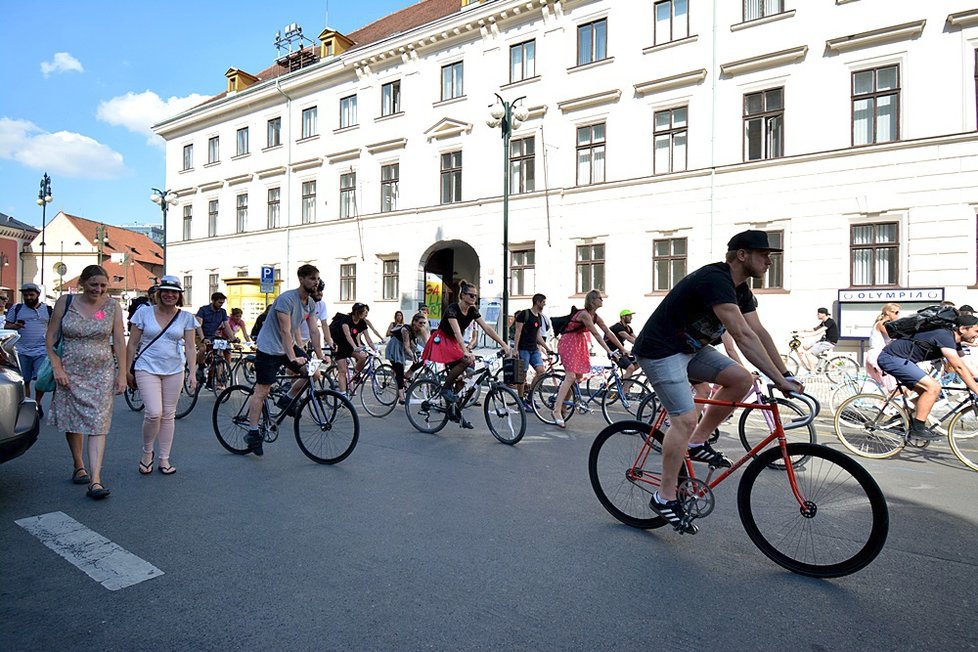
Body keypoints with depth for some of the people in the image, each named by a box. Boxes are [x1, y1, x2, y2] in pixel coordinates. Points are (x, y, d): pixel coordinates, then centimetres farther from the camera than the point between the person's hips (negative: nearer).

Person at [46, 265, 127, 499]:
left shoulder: (112, 306, -1)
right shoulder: (65, 302, -1)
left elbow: (119, 342, 1)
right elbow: (50, 337, 3)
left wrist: (122, 374, -2)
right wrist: (57, 368, -7)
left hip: (101, 373, -1)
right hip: (70, 371, 1)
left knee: (98, 425, -7)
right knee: (71, 421, 12)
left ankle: (95, 480, -10)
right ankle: (79, 467, 33)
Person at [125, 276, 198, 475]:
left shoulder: (186, 317, 2)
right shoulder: (144, 313, -1)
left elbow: (190, 347, 2)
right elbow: (132, 344, 3)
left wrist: (193, 373, -5)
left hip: (174, 371, 2)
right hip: (147, 369, -2)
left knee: (168, 415, 8)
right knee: (154, 413, -14)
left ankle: (164, 459, 20)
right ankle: (147, 452, 13)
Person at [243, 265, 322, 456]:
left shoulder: (311, 304, 1)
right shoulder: (286, 299, -23)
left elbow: (313, 331, 2)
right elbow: (285, 331, -29)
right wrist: (292, 358, -36)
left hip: (287, 346, 8)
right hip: (269, 348, -8)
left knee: (314, 372, -6)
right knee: (262, 391, -4)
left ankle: (287, 399, 14)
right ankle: (252, 433, 6)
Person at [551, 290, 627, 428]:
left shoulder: (596, 317, 6)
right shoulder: (584, 314, -21)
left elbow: (609, 333, 6)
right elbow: (596, 334, -26)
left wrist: (623, 349, 3)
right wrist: (609, 352, -29)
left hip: (579, 344, 9)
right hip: (568, 343, -9)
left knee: (578, 376, 7)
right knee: (571, 376, -18)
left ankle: (562, 407, 15)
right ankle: (557, 411, -20)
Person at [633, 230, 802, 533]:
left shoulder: (740, 289, 6)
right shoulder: (715, 280, -25)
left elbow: (760, 333, 6)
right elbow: (743, 336, -31)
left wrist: (786, 374, 0)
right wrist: (780, 380, -31)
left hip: (691, 349, 10)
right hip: (660, 350, -9)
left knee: (741, 379, -5)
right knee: (685, 418, -16)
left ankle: (697, 443, 8)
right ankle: (665, 498, -3)